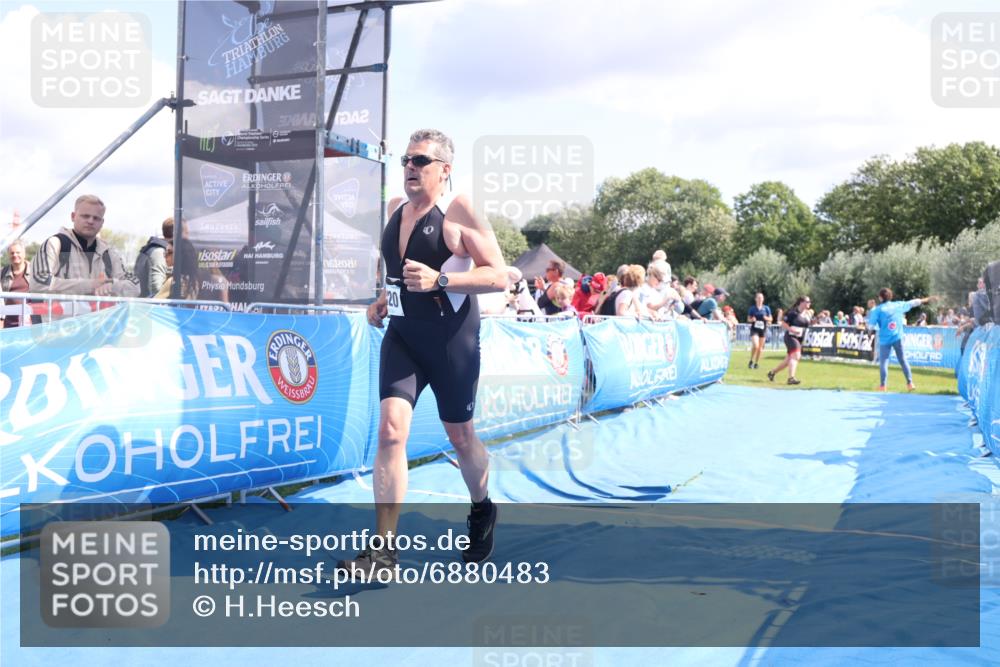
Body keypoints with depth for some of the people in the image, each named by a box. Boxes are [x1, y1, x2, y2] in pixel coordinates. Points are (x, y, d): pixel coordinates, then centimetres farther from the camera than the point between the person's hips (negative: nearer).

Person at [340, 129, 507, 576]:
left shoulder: (459, 210, -11)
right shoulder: (395, 208, 9)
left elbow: (499, 276, -16)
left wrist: (439, 280, -26)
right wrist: (385, 297, 9)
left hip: (452, 340, -5)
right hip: (402, 338, 5)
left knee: (460, 436, 11)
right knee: (390, 429, -11)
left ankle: (482, 511, 41)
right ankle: (384, 549, -7)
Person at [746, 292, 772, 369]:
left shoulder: (766, 308, 4)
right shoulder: (752, 308, 0)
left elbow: (771, 318, 9)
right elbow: (748, 319, 6)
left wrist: (766, 318, -12)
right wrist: (752, 319, -16)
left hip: (763, 329, 2)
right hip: (754, 329, -2)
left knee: (760, 347, 7)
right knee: (755, 345, -19)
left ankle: (756, 363, 21)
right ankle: (751, 361, 1)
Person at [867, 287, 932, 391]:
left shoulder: (878, 309, -7)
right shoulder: (898, 305, 6)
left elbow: (871, 325, -9)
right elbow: (911, 303, 22)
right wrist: (923, 300, 39)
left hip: (885, 339, -4)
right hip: (898, 338, 4)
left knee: (883, 362, -2)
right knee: (902, 360, 13)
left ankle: (882, 386, -8)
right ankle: (910, 383, 16)